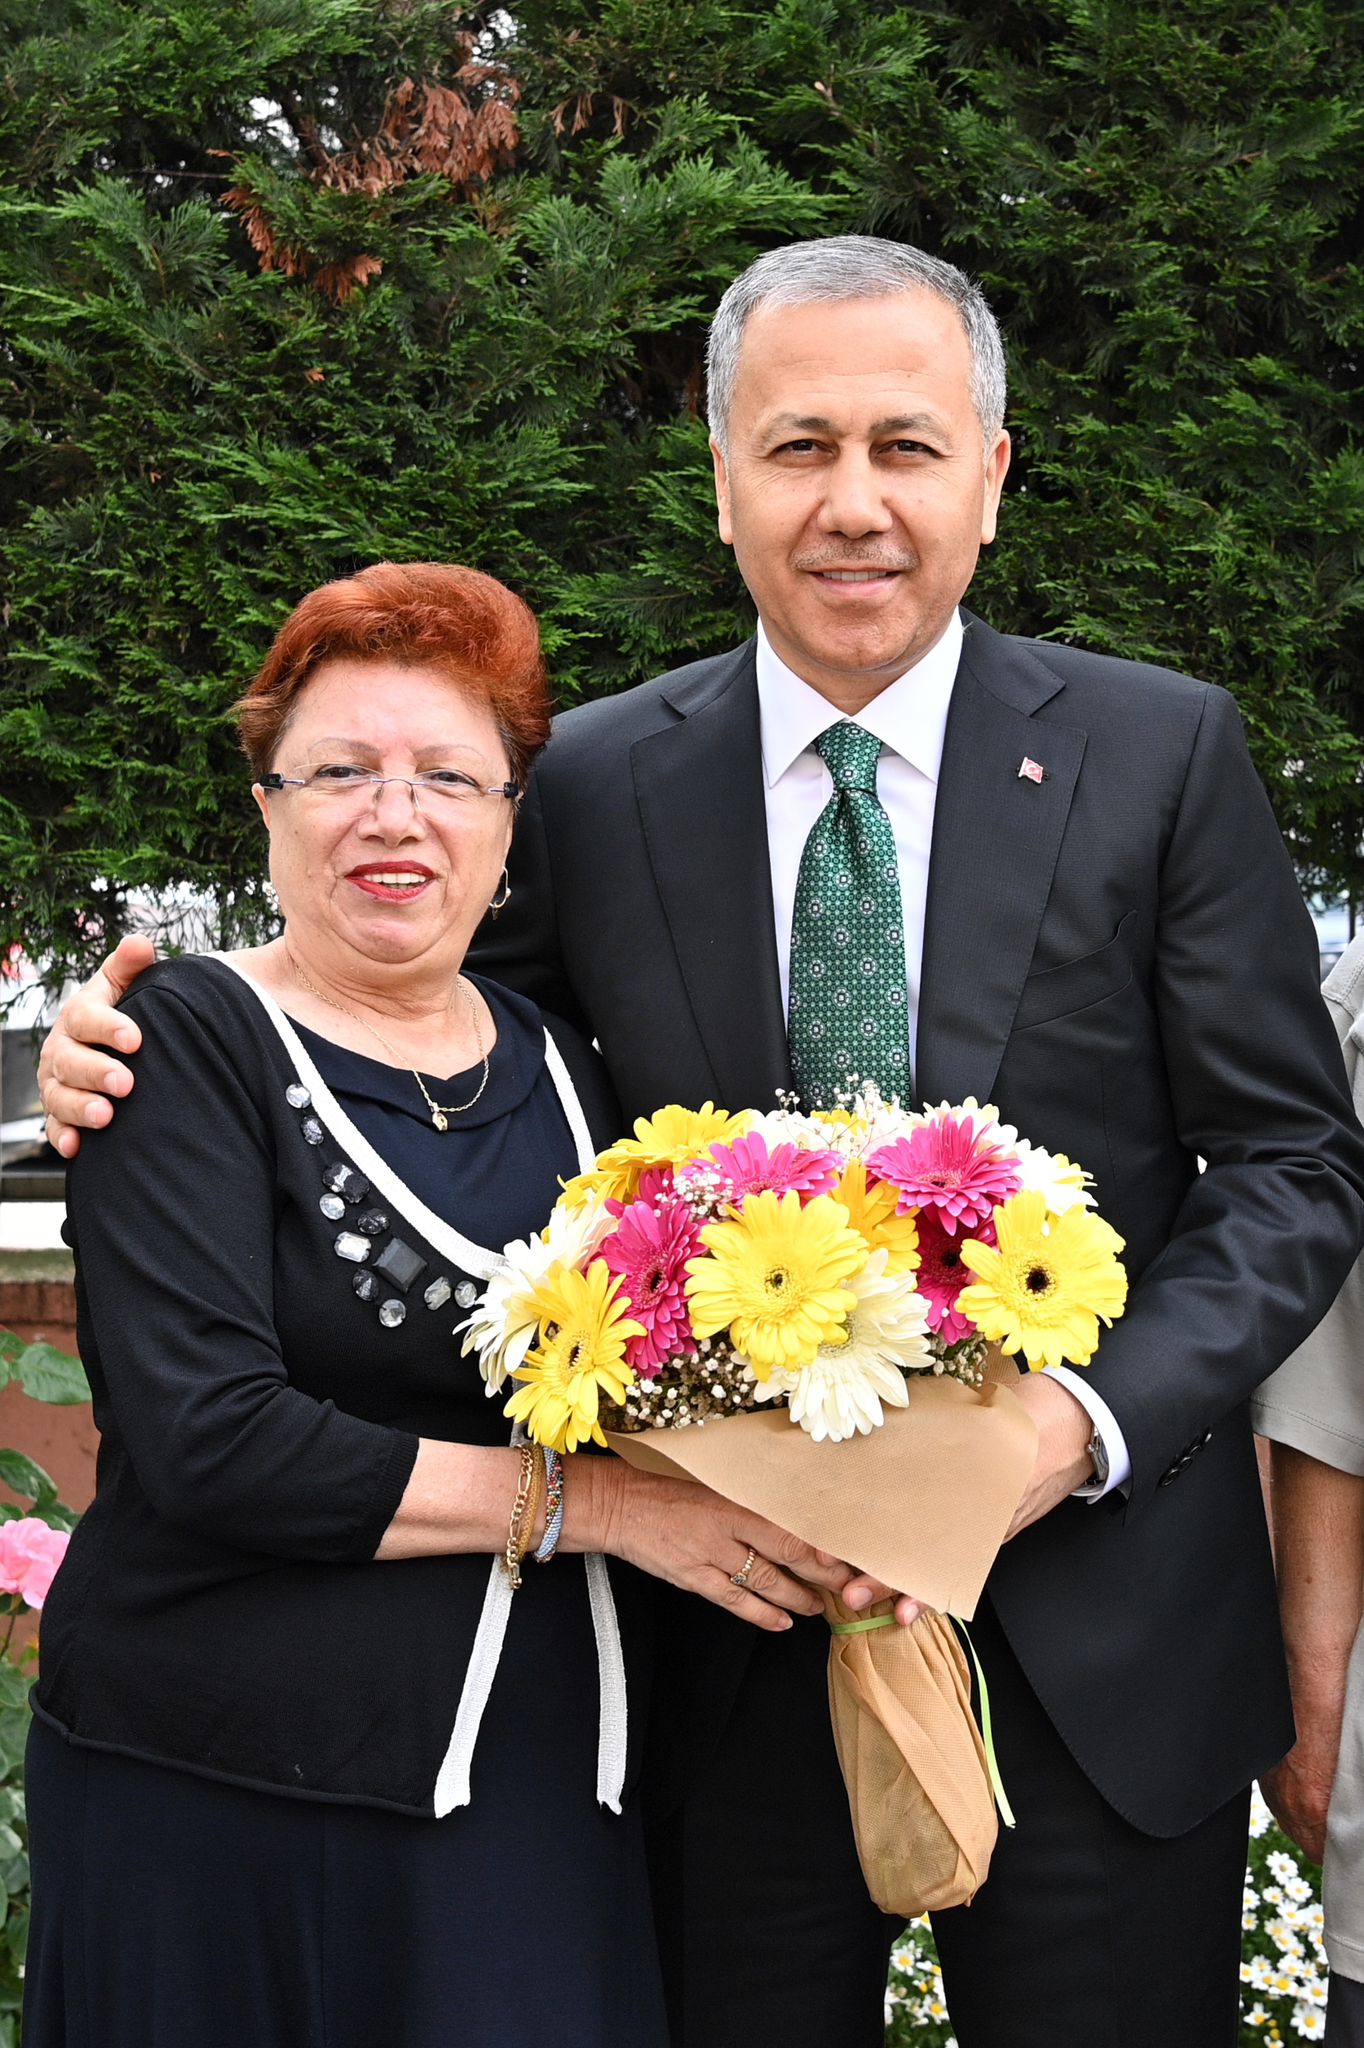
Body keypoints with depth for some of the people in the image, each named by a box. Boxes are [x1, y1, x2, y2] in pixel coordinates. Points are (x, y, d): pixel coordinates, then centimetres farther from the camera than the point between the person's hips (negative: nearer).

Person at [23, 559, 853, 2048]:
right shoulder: (194, 1043, -7)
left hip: (543, 1791, 5)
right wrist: (584, 1499, -15)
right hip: (223, 1803, -5)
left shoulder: (556, 1067, 10)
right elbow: (209, 1440, -18)